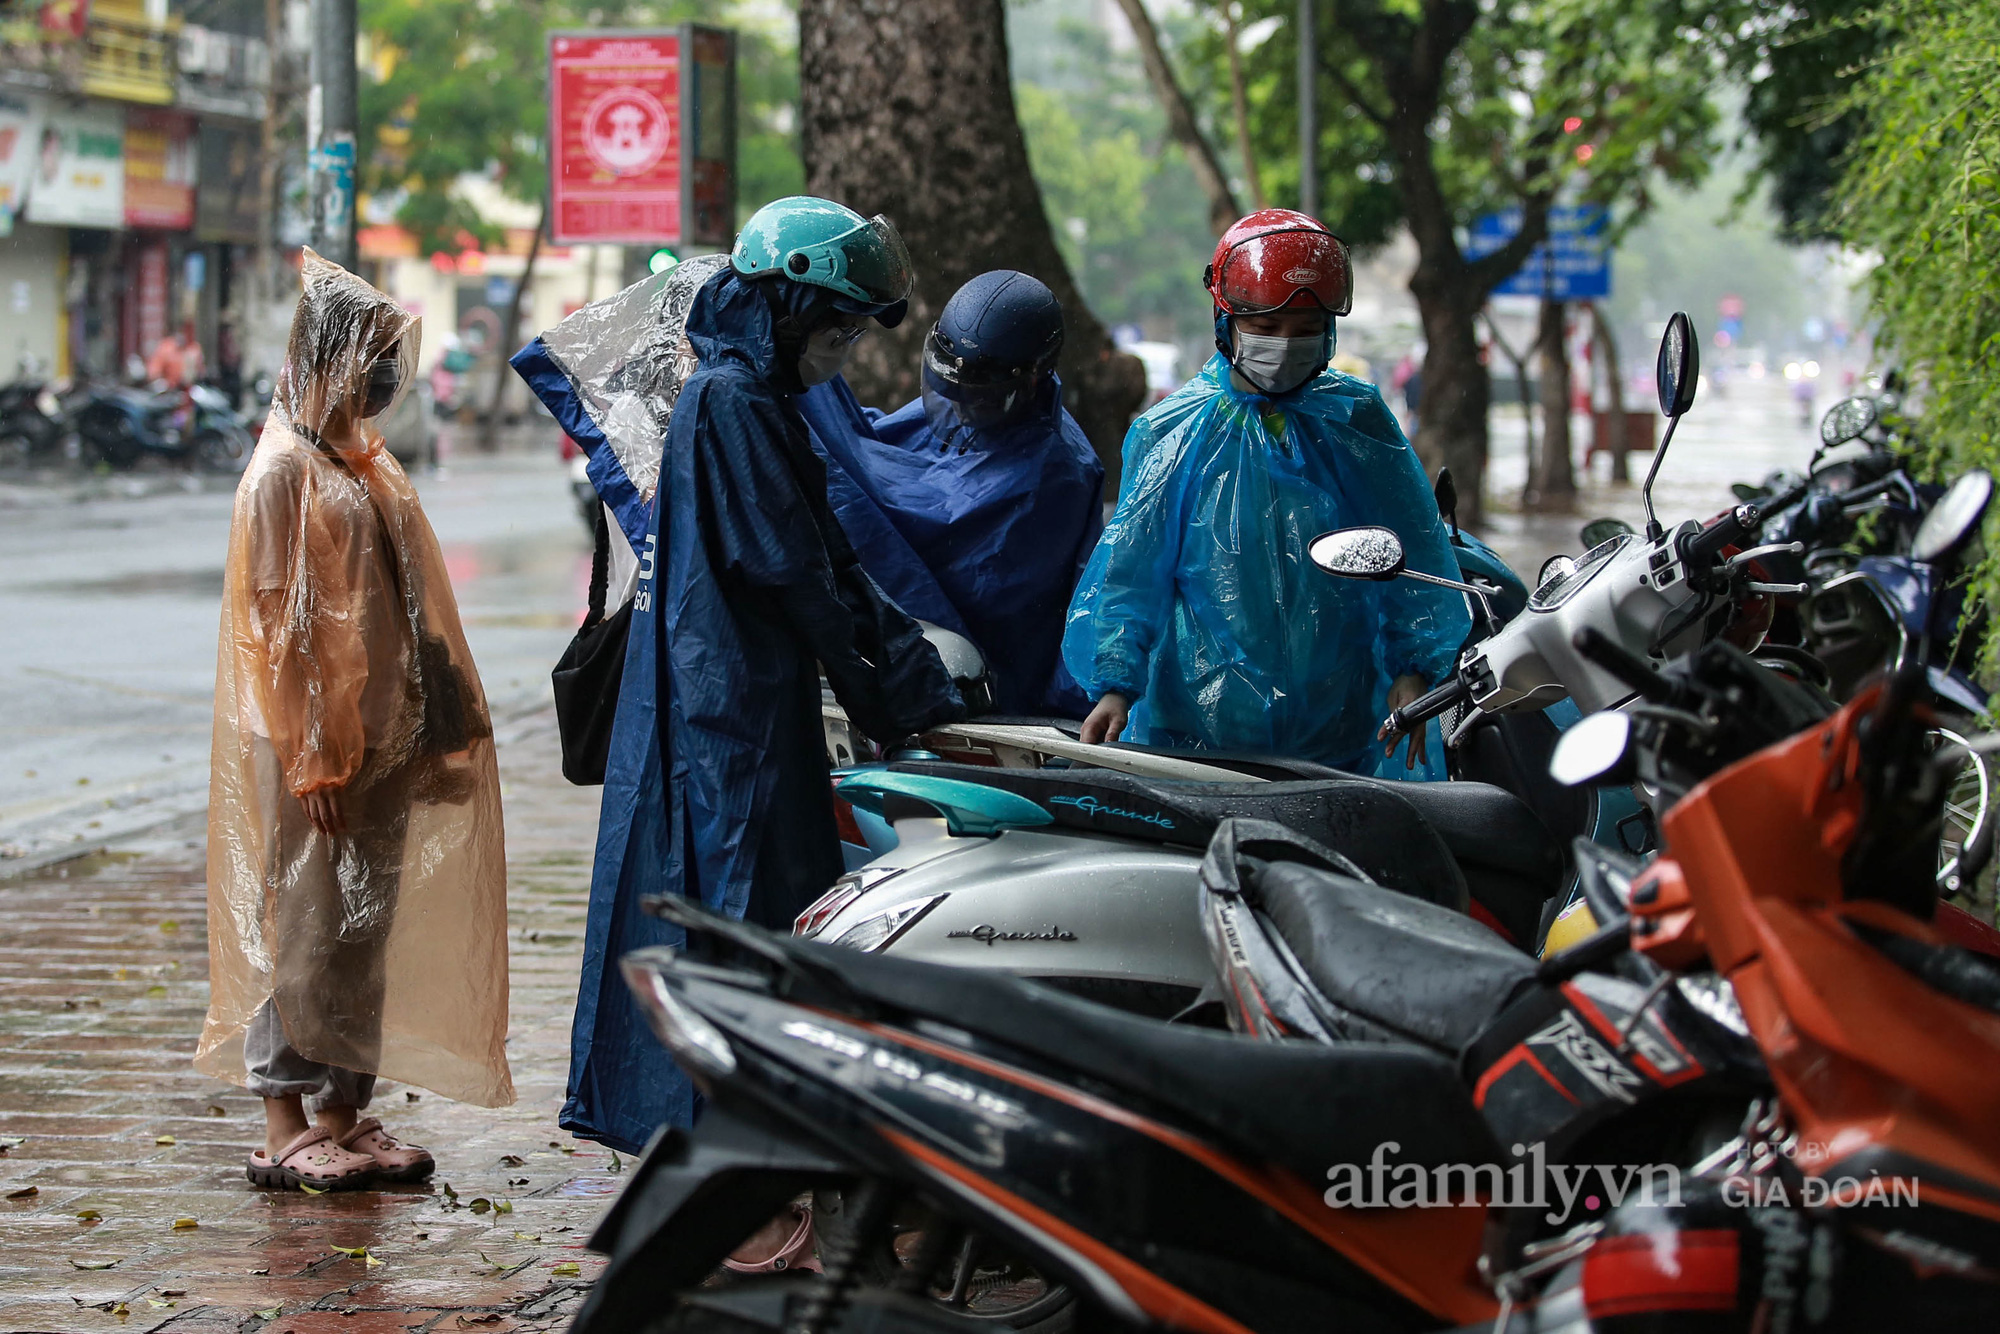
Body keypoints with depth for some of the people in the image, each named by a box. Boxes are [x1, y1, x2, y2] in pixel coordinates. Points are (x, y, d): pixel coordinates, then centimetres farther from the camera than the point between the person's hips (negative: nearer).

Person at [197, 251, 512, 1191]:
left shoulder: (365, 463, 14)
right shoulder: (283, 472, -11)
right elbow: (275, 626, -15)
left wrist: (437, 726, 16)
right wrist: (310, 759, -18)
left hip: (382, 738, 8)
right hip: (315, 746, -8)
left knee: (366, 928, 10)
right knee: (303, 924, -4)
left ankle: (344, 1118, 16)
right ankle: (285, 1130, 2)